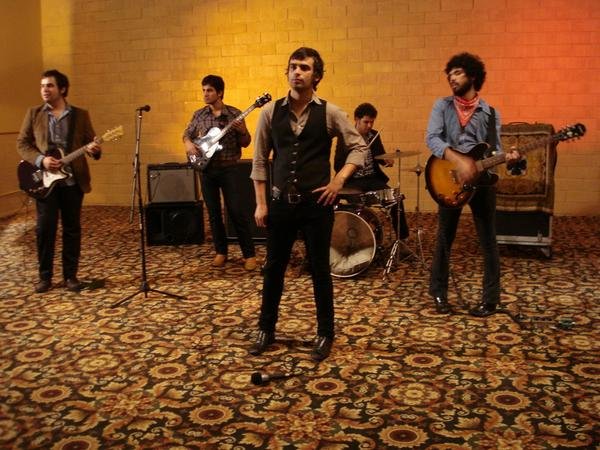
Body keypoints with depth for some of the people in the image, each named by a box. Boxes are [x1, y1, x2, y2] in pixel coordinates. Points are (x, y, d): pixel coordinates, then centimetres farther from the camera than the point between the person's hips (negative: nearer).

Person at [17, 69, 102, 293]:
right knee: (44, 229, 0)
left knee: (72, 229, 4)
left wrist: (93, 150, -18)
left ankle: (70, 275, 14)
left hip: (73, 180, 0)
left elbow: (90, 143, 6)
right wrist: (40, 160, -12)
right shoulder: (33, 113, 7)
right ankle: (45, 276, 13)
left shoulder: (81, 115, 6)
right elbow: (22, 143, 5)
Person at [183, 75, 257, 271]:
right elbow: (187, 135, 16)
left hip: (228, 169, -3)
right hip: (206, 169, 4)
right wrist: (189, 144, -6)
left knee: (237, 212, -6)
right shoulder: (199, 114, 6)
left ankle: (249, 254, 3)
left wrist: (243, 132, -21)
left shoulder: (234, 114, -3)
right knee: (213, 213, 9)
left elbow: (245, 143, 0)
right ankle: (221, 252, 21)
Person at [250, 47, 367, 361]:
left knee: (320, 269, 7)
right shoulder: (271, 112, 2)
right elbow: (259, 160, 5)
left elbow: (359, 147, 2)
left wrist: (339, 180, -10)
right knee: (274, 267, 12)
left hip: (317, 203, -2)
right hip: (281, 203, 2)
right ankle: (266, 330, 29)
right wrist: (261, 203, 1)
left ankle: (325, 334, 24)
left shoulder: (329, 112, -4)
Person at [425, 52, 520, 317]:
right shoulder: (442, 106, 3)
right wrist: (458, 161, -25)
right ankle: (439, 293, 23)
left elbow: (494, 150, 4)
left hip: (482, 179, 1)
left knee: (488, 240, 3)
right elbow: (431, 138, -11)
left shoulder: (491, 113, 6)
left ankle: (490, 299, 14)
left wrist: (508, 158, -19)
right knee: (444, 238, 8)